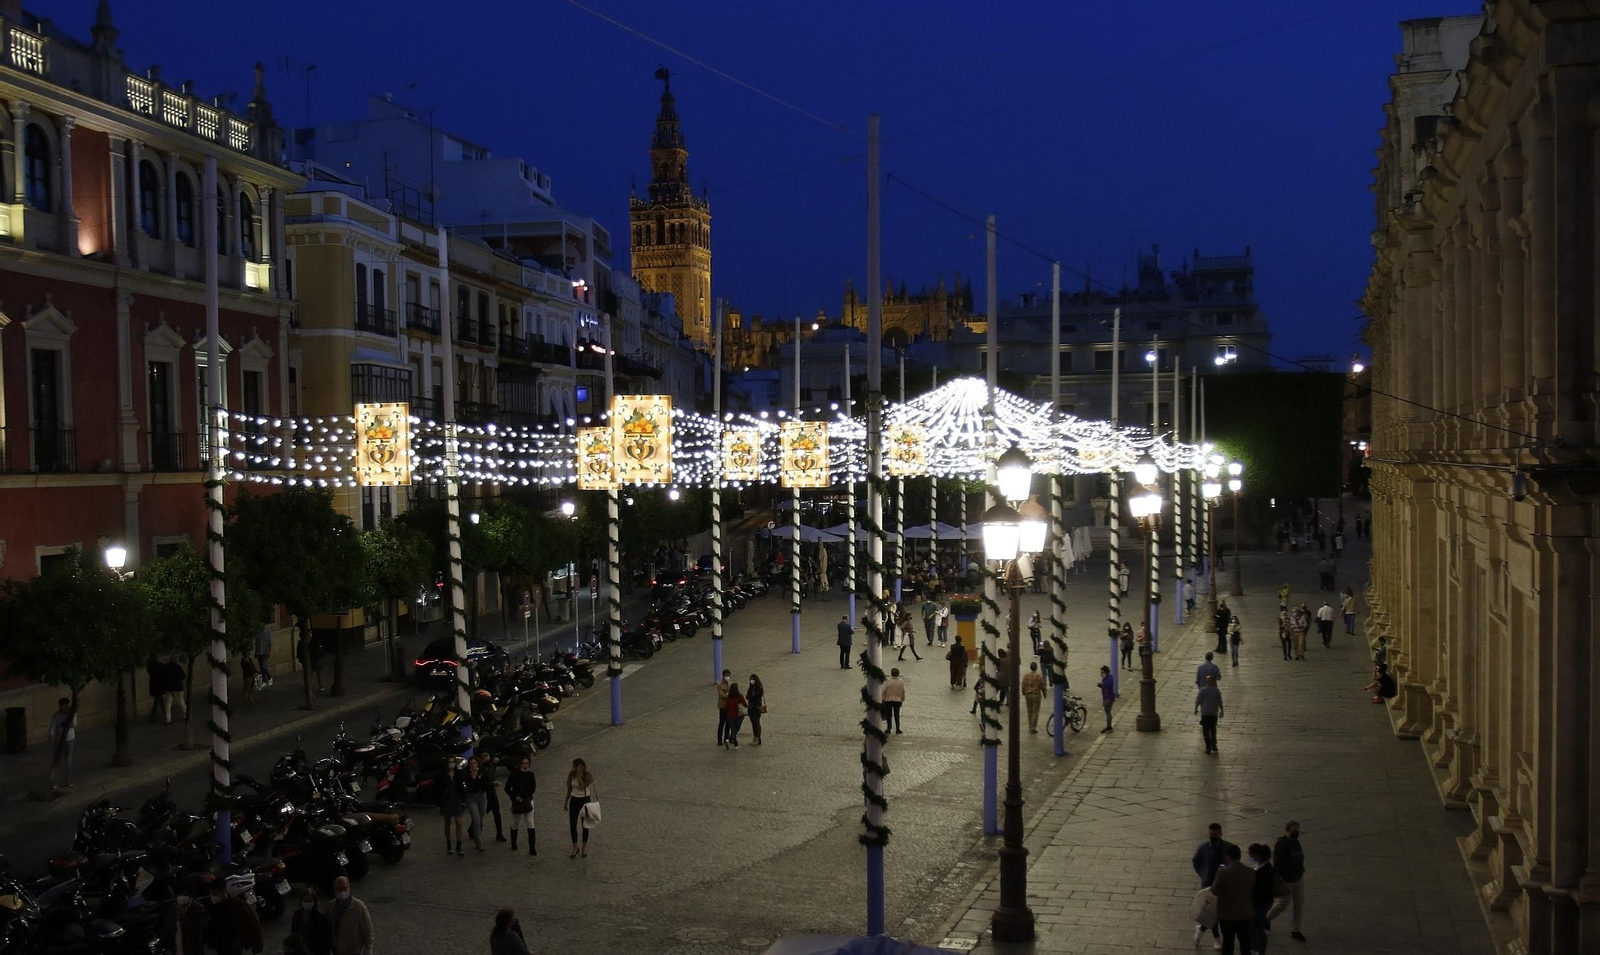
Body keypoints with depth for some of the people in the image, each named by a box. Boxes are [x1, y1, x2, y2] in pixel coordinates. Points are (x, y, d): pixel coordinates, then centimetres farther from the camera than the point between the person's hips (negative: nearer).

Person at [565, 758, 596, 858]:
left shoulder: (589, 775, -18)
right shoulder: (571, 774, -8)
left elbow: (581, 786, -29)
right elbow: (569, 788, 5)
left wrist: (579, 774, -30)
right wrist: (566, 801, 11)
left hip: (585, 800, -3)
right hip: (574, 800, 3)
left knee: (585, 824, 10)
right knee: (572, 825, 1)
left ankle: (585, 846, 26)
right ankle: (575, 847, 15)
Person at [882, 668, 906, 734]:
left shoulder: (887, 681, -9)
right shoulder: (901, 682, -2)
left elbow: (884, 691, -7)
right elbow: (903, 692, 2)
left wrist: (883, 700, 2)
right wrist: (902, 701, 13)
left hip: (888, 700, -1)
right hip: (898, 701, 1)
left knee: (889, 715, 8)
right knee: (897, 715, 8)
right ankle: (897, 729, 6)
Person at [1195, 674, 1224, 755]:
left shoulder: (1203, 690, -14)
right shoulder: (1217, 691, -5)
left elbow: (1198, 700, -10)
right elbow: (1220, 702, 0)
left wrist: (1196, 709, 6)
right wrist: (1221, 711, 13)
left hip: (1205, 713, -3)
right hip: (1214, 713, 3)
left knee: (1206, 731, 5)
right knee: (1213, 730, 19)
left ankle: (1209, 748, 5)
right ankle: (1214, 746, 18)